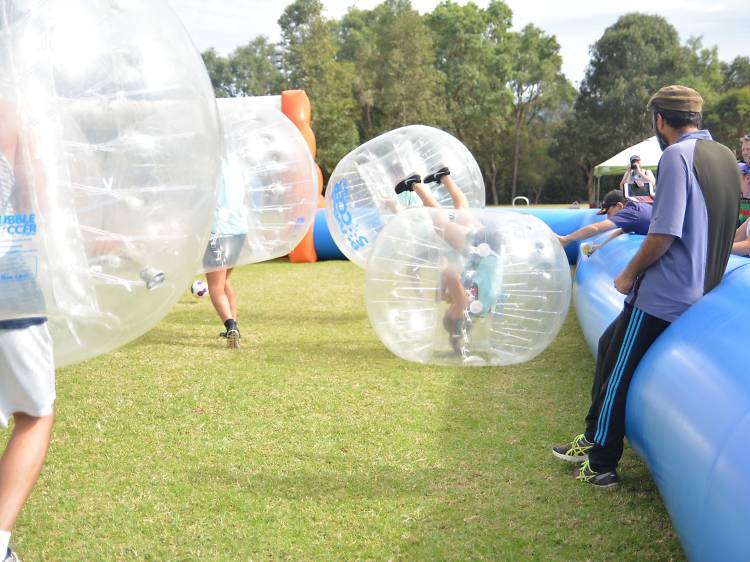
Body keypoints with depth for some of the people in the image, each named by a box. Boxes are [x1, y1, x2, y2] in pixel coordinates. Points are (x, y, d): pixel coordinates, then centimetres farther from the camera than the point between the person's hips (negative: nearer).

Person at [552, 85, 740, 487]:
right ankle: (594, 439, 27)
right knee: (610, 344, 21)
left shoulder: (676, 156, -17)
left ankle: (601, 465, 11)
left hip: (664, 293, -9)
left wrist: (629, 274, -9)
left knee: (618, 374, 2)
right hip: (700, 286, 9)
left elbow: (664, 233, -22)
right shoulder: (725, 157, 9)